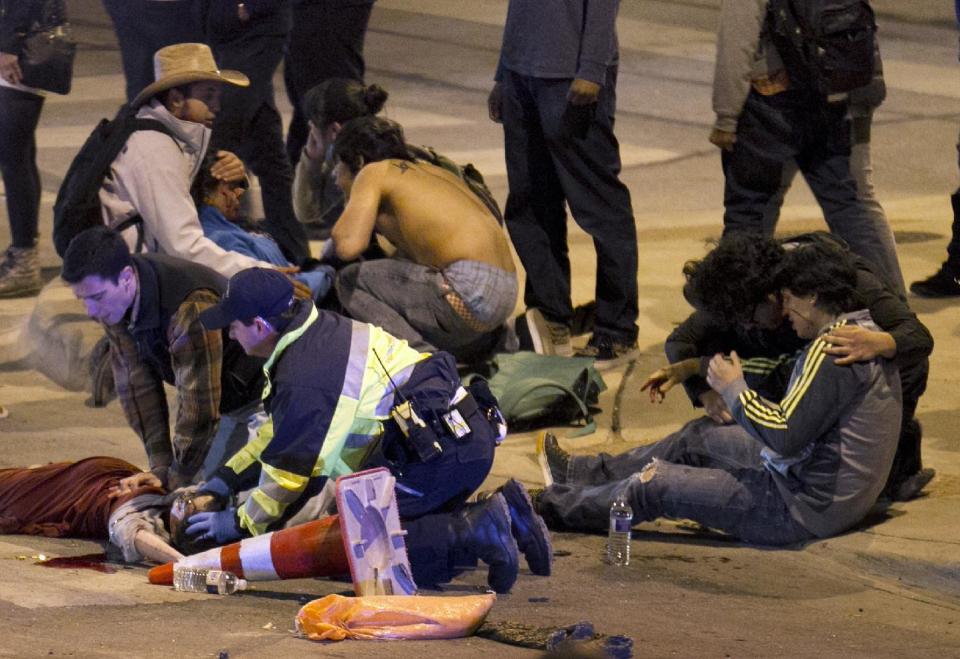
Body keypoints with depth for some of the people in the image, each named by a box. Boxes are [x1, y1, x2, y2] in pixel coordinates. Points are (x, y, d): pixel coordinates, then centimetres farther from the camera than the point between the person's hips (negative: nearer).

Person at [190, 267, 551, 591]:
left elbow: (289, 471, -6)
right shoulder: (319, 329, 16)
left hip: (437, 454, -10)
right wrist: (224, 480, 29)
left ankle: (474, 533, -18)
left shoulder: (301, 379, -15)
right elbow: (282, 430, 28)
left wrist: (239, 523, 10)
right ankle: (503, 513, 6)